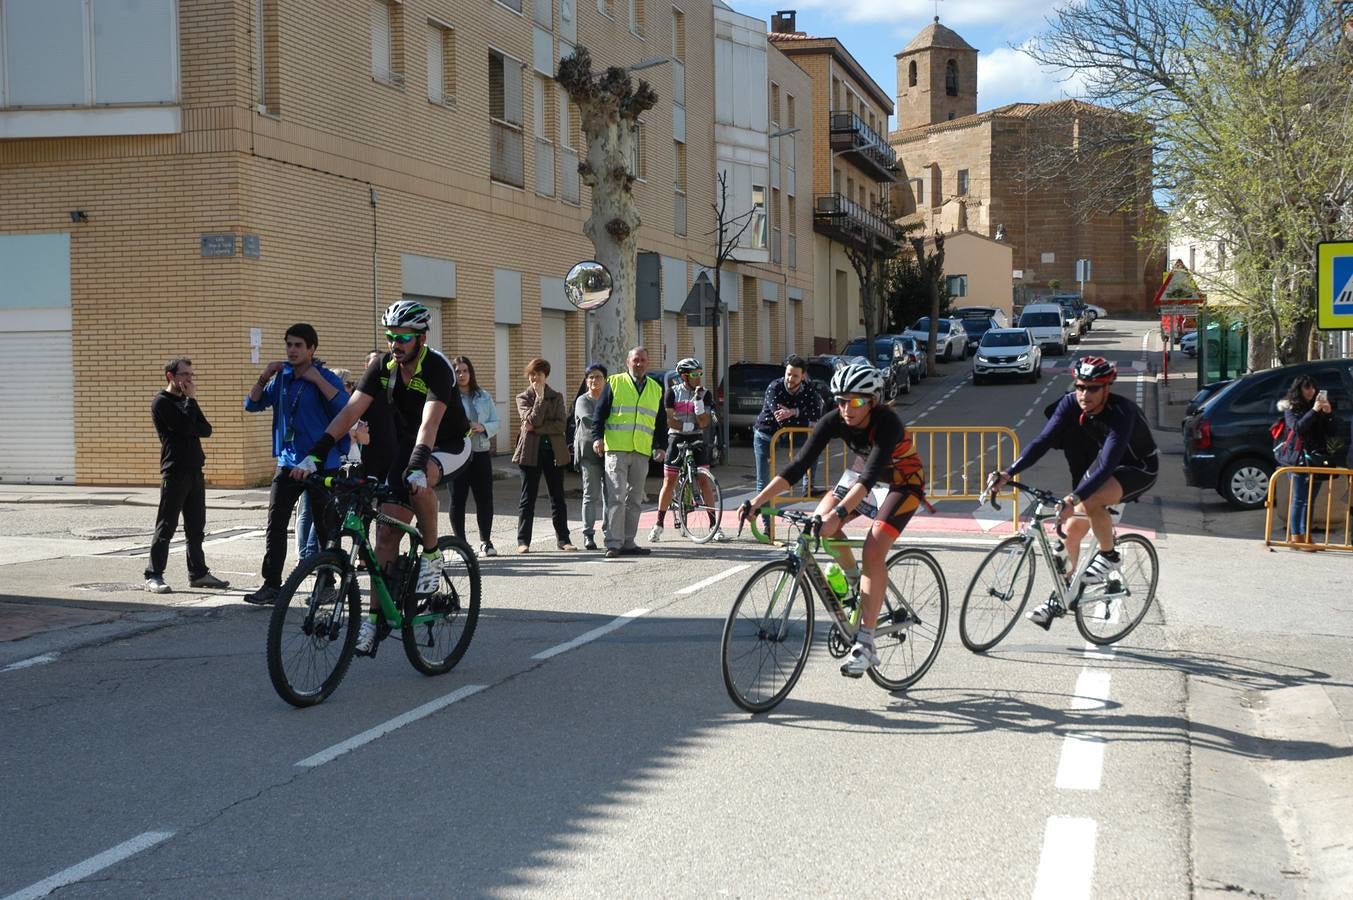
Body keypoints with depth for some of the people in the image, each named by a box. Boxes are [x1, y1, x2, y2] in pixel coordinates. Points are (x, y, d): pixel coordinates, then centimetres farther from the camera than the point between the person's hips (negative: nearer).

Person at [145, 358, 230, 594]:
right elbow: (185, 426, -19)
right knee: (166, 525, -7)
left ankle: (198, 573, 16)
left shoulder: (186, 401, 20)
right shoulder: (162, 402, -5)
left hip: (194, 470, 8)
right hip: (175, 471, -8)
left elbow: (206, 430, 8)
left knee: (196, 526, 10)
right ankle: (153, 576, -3)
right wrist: (191, 399, -8)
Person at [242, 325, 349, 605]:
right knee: (275, 524, 2)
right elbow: (251, 404, 9)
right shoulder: (282, 378, 9)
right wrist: (264, 377, -5)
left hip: (322, 464, -5)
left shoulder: (326, 378, -6)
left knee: (324, 527, 3)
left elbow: (345, 407, -22)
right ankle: (271, 585, 6)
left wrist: (317, 379, -22)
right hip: (288, 463, 5)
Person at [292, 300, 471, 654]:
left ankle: (431, 555, -15)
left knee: (418, 483, -39)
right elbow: (350, 411, -17)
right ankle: (375, 616, 2)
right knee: (387, 533, -4)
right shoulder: (383, 366, -10)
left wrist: (417, 468, -56)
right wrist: (314, 455, -29)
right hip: (408, 446, 6)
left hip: (448, 445, -5)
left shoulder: (437, 368, -26)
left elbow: (430, 423, -40)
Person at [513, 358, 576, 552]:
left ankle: (563, 538, 12)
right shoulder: (523, 398, 4)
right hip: (531, 451, -2)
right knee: (528, 497, 0)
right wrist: (540, 397, -12)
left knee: (558, 497, 6)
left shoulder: (557, 397, 8)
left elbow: (560, 425, -5)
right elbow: (533, 419, -13)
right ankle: (523, 541, 3)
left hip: (554, 450, 2)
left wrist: (536, 428, -13)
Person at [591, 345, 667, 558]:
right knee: (616, 497, -10)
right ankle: (613, 544, -9)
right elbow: (600, 413, 2)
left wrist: (660, 446, 10)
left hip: (642, 453, 5)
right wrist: (597, 437, -10)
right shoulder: (614, 383, 4)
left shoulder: (656, 389, 16)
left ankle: (628, 542, 13)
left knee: (635, 500, 7)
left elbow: (661, 422, 19)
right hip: (616, 449, -4)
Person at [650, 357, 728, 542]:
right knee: (669, 481, 0)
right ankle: (659, 525, 9)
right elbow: (669, 421, -8)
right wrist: (692, 426, -13)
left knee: (704, 480, -6)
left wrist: (698, 399, -15)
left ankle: (715, 526, -2)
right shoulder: (673, 392, -1)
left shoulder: (704, 393, 2)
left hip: (697, 440, 1)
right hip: (676, 439, -1)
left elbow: (703, 422, -7)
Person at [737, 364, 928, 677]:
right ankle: (852, 576, 14)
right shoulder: (834, 421, -20)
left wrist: (839, 513, -59)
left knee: (873, 552, -23)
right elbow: (798, 465, -23)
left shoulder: (887, 422, -34)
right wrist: (756, 501, -33)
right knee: (818, 521, -15)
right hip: (862, 472, 6)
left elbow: (871, 475, -45)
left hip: (902, 482, -6)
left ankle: (865, 644, -21)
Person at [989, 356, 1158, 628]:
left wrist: (1075, 498, -55)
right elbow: (1043, 440, -23)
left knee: (1091, 502, -34)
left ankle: (1108, 556, -8)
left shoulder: (1121, 413, -34)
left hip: (1138, 468, -6)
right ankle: (1060, 598, 15)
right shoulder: (1070, 405, -17)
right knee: (1072, 527, 0)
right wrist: (1008, 473, -36)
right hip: (1101, 465, 6)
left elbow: (1107, 463, -44)